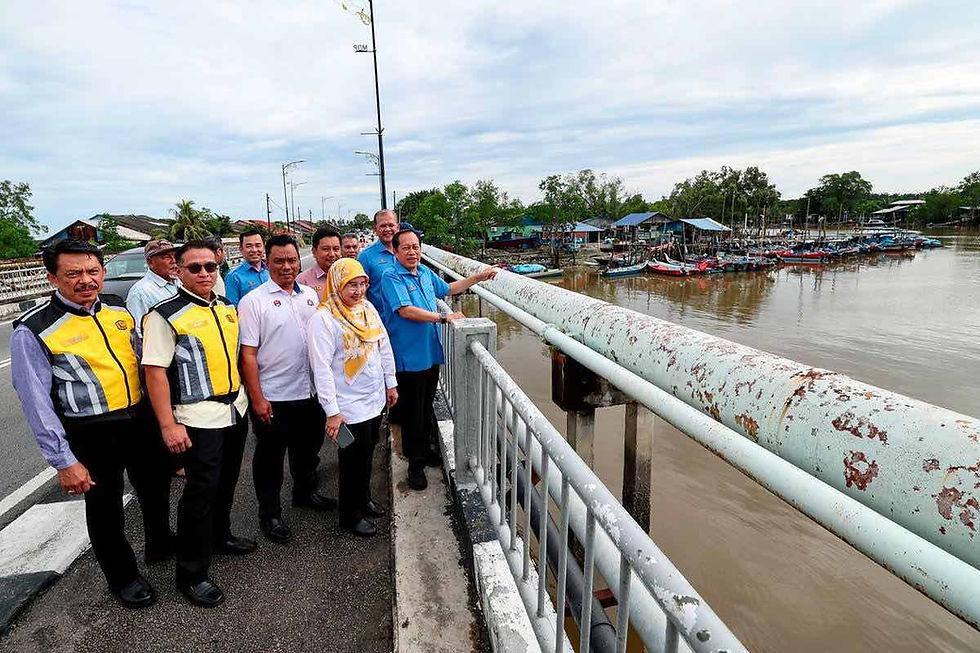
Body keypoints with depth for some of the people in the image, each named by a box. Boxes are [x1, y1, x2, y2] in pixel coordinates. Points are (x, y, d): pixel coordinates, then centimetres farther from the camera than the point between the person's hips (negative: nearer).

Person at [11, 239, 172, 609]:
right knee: (104, 506, 13)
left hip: (141, 419, 5)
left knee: (156, 487, 22)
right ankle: (121, 577, 38)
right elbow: (36, 401, -14)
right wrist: (64, 461, -15)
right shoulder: (33, 331, -16)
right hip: (91, 434, -5)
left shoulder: (118, 308, 0)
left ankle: (160, 544, 51)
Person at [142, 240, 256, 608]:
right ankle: (191, 574, 18)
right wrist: (168, 425, -19)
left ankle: (219, 537, 43)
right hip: (198, 419, -6)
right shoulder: (165, 315, -12)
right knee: (201, 491, 1)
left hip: (235, 410, 7)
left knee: (226, 482, 20)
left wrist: (251, 396, 15)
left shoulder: (227, 308, 8)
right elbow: (155, 372, -15)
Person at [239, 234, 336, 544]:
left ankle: (305, 491, 44)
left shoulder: (310, 295, 6)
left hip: (310, 392, 6)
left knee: (307, 448, 22)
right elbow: (248, 354, -12)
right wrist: (257, 398, -16)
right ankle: (269, 514, 27)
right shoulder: (254, 301, -10)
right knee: (270, 457, 10)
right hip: (273, 398, -5)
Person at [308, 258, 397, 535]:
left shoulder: (367, 308, 3)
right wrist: (332, 411, -20)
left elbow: (384, 347, 12)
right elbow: (322, 367, -20)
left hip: (375, 399, 7)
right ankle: (350, 515, 28)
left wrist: (391, 384, 14)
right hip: (349, 406, -7)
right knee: (354, 460, 7)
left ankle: (363, 499, 43)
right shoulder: (323, 318, -18)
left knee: (367, 454, 21)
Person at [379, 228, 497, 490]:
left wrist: (478, 277, 24)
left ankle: (425, 448, 39)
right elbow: (406, 311, -25)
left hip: (431, 353, 7)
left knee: (426, 405, 21)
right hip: (409, 357, -7)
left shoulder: (425, 273, 9)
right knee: (412, 411, 4)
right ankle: (415, 463, 19)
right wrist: (444, 318, -23)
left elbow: (447, 289, 27)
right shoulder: (391, 276, -14)